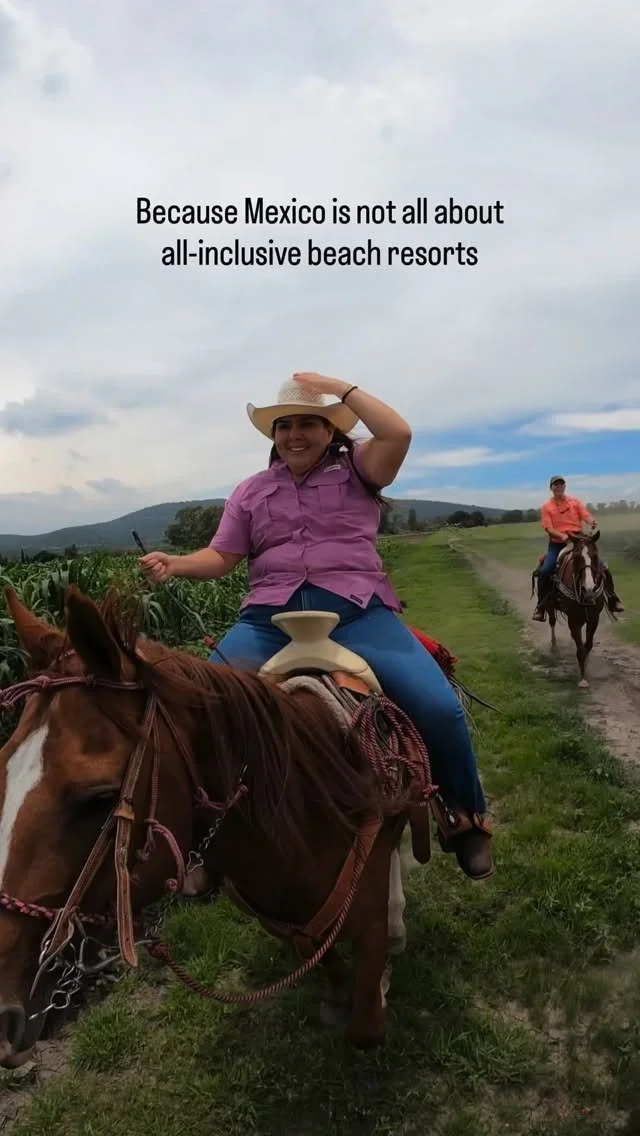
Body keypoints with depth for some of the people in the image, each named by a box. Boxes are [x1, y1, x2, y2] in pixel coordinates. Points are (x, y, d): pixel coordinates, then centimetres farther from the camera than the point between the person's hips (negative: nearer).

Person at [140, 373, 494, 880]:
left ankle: (469, 819, 8)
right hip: (271, 617, 3)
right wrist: (176, 563, -6)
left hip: (357, 611, -2)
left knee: (438, 708, -21)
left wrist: (339, 387, 0)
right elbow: (222, 558, 14)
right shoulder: (252, 491, 20)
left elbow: (398, 433, -7)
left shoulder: (357, 471, 12)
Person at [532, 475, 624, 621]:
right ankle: (541, 606, -9)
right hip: (557, 544, -1)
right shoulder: (546, 507, 1)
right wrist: (562, 535, -28)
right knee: (544, 571, -23)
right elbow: (549, 528, -9)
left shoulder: (576, 501, 6)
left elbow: (586, 516, -8)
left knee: (602, 566, -11)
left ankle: (612, 598, 8)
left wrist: (592, 523, -32)